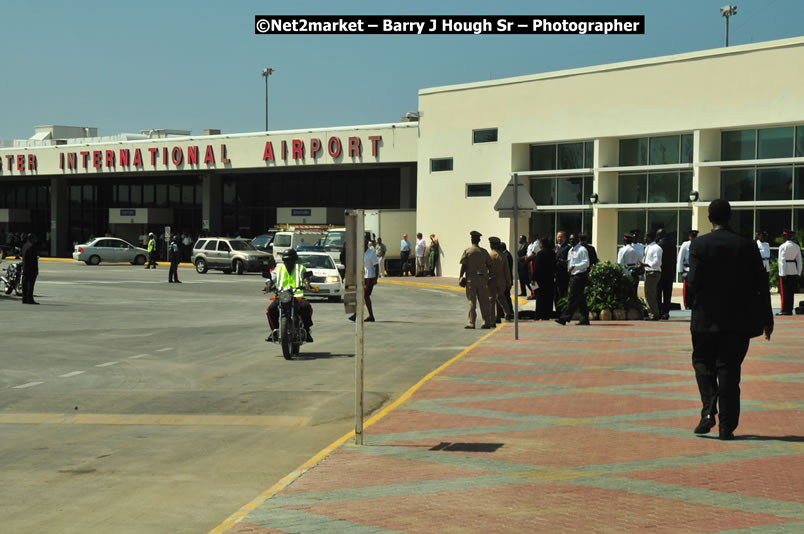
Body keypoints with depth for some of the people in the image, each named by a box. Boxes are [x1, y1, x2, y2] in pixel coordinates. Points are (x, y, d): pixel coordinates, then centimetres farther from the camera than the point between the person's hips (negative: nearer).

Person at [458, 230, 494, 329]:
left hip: (471, 278, -2)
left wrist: (460, 277, 2)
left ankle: (471, 322, -3)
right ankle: (487, 322, 7)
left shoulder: (467, 251, -5)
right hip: (482, 278, 2)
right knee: (484, 301, 7)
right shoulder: (484, 251, 3)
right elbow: (489, 265, 8)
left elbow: (463, 266, -6)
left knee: (472, 302, 0)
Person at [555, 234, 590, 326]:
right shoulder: (570, 251, 18)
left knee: (573, 298, -9)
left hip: (579, 276, -9)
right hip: (572, 276, 9)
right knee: (580, 299, 9)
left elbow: (586, 263, -14)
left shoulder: (582, 250, -7)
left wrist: (574, 266, -23)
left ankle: (564, 318, -13)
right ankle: (585, 319, 12)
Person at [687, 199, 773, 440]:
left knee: (703, 363, 15)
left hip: (707, 318, -2)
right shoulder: (748, 246, -1)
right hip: (738, 320, 2)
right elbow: (761, 284, 1)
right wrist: (767, 319, 9)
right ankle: (727, 426, 5)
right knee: (729, 369, 6)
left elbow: (694, 282, -13)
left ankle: (708, 411, -4)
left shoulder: (699, 245, -7)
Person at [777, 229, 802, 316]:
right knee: (791, 291, 10)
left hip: (785, 271, -5)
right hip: (794, 272, 5)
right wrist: (798, 273, 10)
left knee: (784, 292, -2)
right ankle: (790, 310, 11)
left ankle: (784, 310, -4)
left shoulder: (782, 247, -9)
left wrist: (783, 274, -11)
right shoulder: (797, 246, 7)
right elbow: (799, 260, 7)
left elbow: (782, 261, -12)